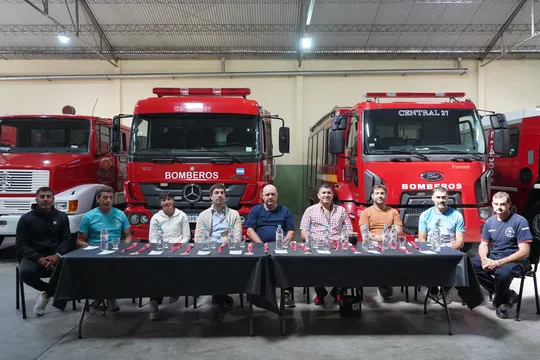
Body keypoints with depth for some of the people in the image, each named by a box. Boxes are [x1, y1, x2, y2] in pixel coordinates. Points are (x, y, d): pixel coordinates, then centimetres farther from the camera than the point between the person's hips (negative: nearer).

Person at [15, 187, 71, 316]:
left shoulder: (62, 217, 6)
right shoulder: (26, 218, 1)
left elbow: (66, 239, 3)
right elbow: (20, 244, -3)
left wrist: (57, 255, -18)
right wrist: (38, 258, -19)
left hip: (55, 256, 1)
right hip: (33, 256, -1)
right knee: (25, 272, -34)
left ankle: (46, 294, -5)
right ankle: (52, 291, -4)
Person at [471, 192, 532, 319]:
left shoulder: (520, 221, -14)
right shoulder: (490, 222, 5)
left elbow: (524, 252, -19)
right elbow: (483, 244, 10)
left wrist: (498, 263, -26)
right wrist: (484, 259, -14)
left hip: (516, 260, -7)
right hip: (494, 256, 7)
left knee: (502, 273, -38)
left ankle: (500, 302, -3)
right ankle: (506, 294, -6)